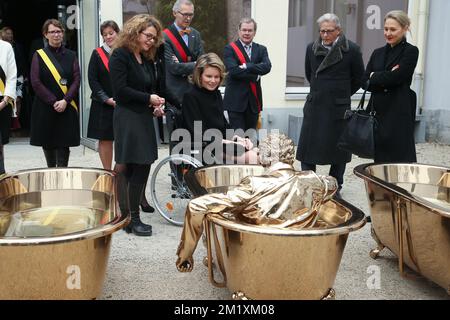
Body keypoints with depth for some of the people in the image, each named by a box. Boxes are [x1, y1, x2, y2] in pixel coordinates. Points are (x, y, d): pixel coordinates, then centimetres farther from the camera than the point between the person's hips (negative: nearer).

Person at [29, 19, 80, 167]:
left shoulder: (71, 55, 7)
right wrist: (53, 102, -12)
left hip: (67, 108, 0)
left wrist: (65, 101, -13)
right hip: (45, 108, 0)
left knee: (64, 144, -4)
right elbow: (35, 82, -4)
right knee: (48, 143, 7)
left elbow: (76, 80, 0)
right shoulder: (39, 55, 2)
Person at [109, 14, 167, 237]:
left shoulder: (148, 59, 17)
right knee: (139, 168, -9)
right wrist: (149, 99, -14)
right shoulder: (120, 55, -7)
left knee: (140, 168, 7)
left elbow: (155, 87, 23)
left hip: (144, 118, 8)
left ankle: (129, 216, 15)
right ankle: (132, 218, 2)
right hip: (127, 119, -8)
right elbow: (120, 90, -15)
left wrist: (157, 107, 4)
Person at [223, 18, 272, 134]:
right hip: (236, 100, -4)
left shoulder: (261, 49, 11)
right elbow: (233, 71, -15)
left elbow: (267, 67, -7)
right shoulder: (230, 49, 0)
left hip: (254, 100, 4)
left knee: (251, 135, 9)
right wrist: (255, 76, -10)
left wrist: (246, 66, -18)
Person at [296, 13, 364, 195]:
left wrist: (342, 93, 12)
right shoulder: (311, 48, 4)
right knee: (307, 147, 4)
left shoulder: (351, 50, -7)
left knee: (338, 151, 6)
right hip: (314, 106, 3)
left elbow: (359, 78, 5)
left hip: (338, 107, -3)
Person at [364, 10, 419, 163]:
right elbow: (366, 82, 5)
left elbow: (396, 77, -15)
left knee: (400, 156, -4)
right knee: (379, 155, 8)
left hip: (400, 110, -5)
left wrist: (375, 76, -1)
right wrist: (387, 77, -9)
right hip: (378, 109, 6)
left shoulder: (411, 51, -2)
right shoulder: (378, 53, 14)